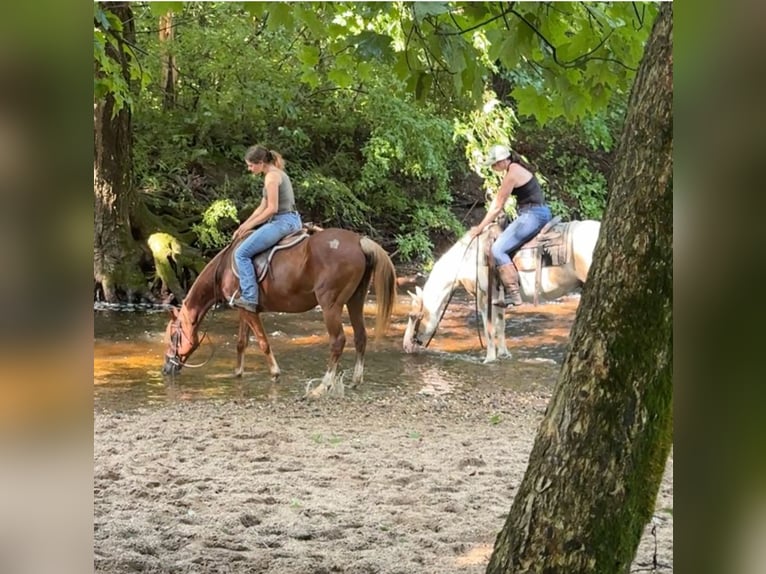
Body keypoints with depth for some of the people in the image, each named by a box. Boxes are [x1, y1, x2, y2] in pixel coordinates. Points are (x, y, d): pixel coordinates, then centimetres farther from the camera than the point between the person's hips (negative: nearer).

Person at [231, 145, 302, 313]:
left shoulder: (271, 176, -12)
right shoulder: (276, 173, 18)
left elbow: (272, 208, -18)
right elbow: (262, 207, 21)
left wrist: (249, 225, -9)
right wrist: (243, 226, 17)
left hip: (282, 221, -11)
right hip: (291, 220, 11)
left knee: (241, 253, -12)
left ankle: (249, 298, -17)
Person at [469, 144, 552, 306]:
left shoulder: (512, 174, -16)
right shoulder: (514, 169, 14)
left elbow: (498, 207, -10)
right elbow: (497, 199, 17)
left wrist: (480, 227, -1)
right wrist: (485, 223, 15)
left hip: (532, 216, -11)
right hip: (538, 214, 11)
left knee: (498, 249, -14)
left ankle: (513, 294, -18)